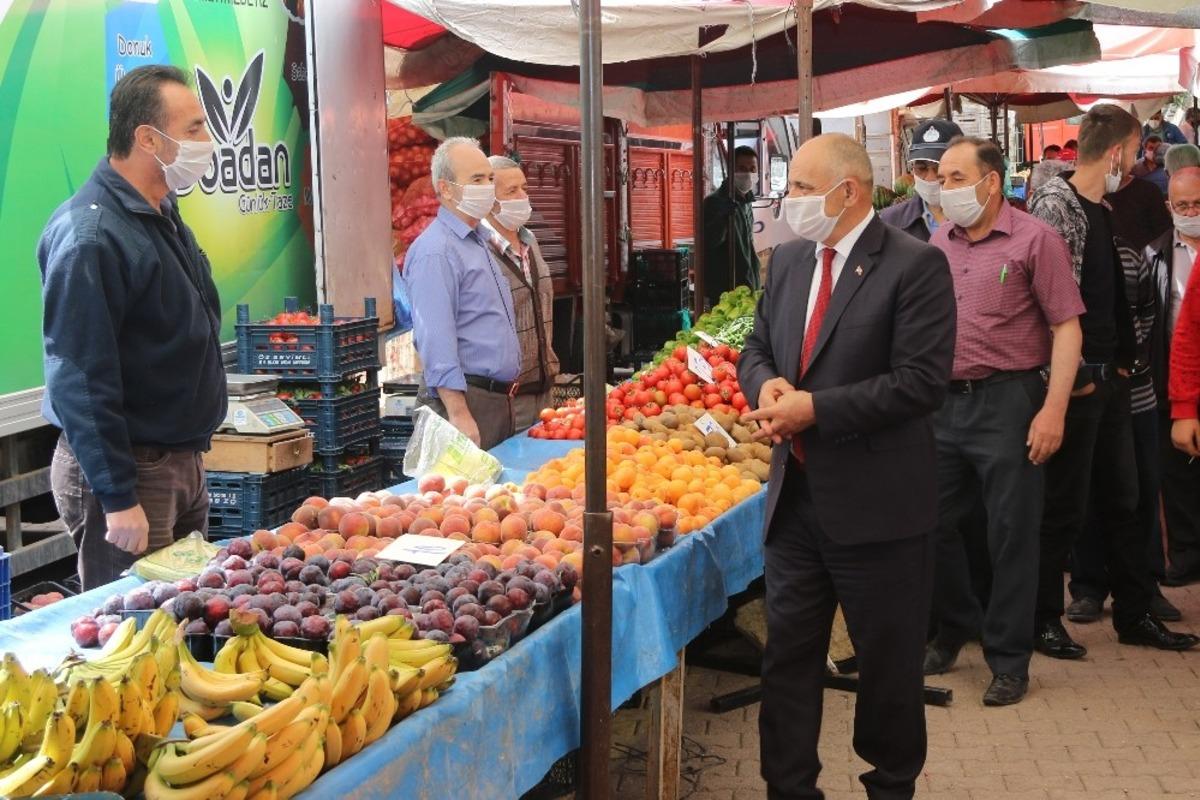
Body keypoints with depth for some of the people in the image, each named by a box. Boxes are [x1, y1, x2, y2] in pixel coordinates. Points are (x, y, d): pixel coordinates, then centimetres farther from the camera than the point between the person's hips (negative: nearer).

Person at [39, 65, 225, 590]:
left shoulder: (162, 215, 10)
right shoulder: (90, 236, -21)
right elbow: (81, 382, -24)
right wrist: (118, 499, -24)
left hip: (180, 462, 9)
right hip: (128, 471, -9)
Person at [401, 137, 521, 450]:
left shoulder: (481, 241, 17)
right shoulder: (435, 251, -14)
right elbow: (436, 342, -21)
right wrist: (459, 414, -25)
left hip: (498, 397, 9)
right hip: (464, 399, -9)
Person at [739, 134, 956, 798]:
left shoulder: (915, 265, -12)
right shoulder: (788, 260, 9)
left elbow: (922, 381, -20)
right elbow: (756, 349, 16)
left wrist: (815, 408, -20)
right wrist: (767, 385, -8)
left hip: (876, 502, -6)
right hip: (796, 494, 6)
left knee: (888, 662, 10)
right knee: (788, 655, 12)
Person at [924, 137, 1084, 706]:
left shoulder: (1034, 240, -7)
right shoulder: (938, 244, 10)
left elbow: (1066, 327, -9)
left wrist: (1054, 409, -16)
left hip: (1008, 403, -6)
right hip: (943, 403, 6)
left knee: (1011, 536, 1)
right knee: (933, 525, 12)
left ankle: (1009, 660, 14)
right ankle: (952, 632, 33)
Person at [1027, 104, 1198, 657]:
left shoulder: (1103, 210, 13)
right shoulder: (1055, 205, -15)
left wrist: (1123, 359, 13)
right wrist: (1069, 376, -17)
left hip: (1109, 380, 9)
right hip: (1075, 382, -9)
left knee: (1121, 499, 15)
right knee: (1064, 506, 0)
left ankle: (1134, 614, 26)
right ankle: (1043, 620, 14)